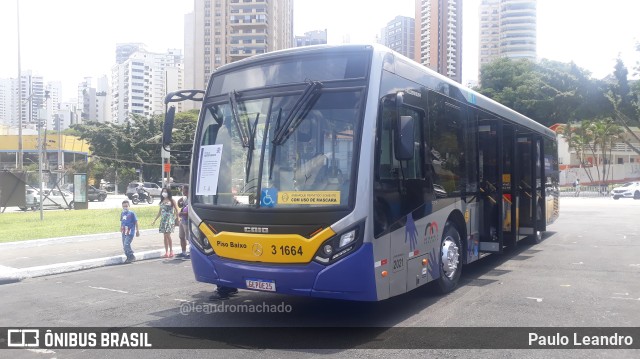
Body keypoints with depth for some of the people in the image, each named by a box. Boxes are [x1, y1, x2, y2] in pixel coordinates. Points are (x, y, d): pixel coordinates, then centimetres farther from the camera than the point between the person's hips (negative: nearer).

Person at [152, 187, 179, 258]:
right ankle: (166, 252, 8)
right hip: (163, 219, 6)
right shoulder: (162, 201, 16)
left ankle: (171, 251, -6)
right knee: (165, 236, 5)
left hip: (170, 219, -6)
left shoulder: (172, 200, 0)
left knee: (168, 235, -14)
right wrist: (155, 220, 21)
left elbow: (176, 210, -3)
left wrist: (177, 219, -11)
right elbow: (160, 211, 22)